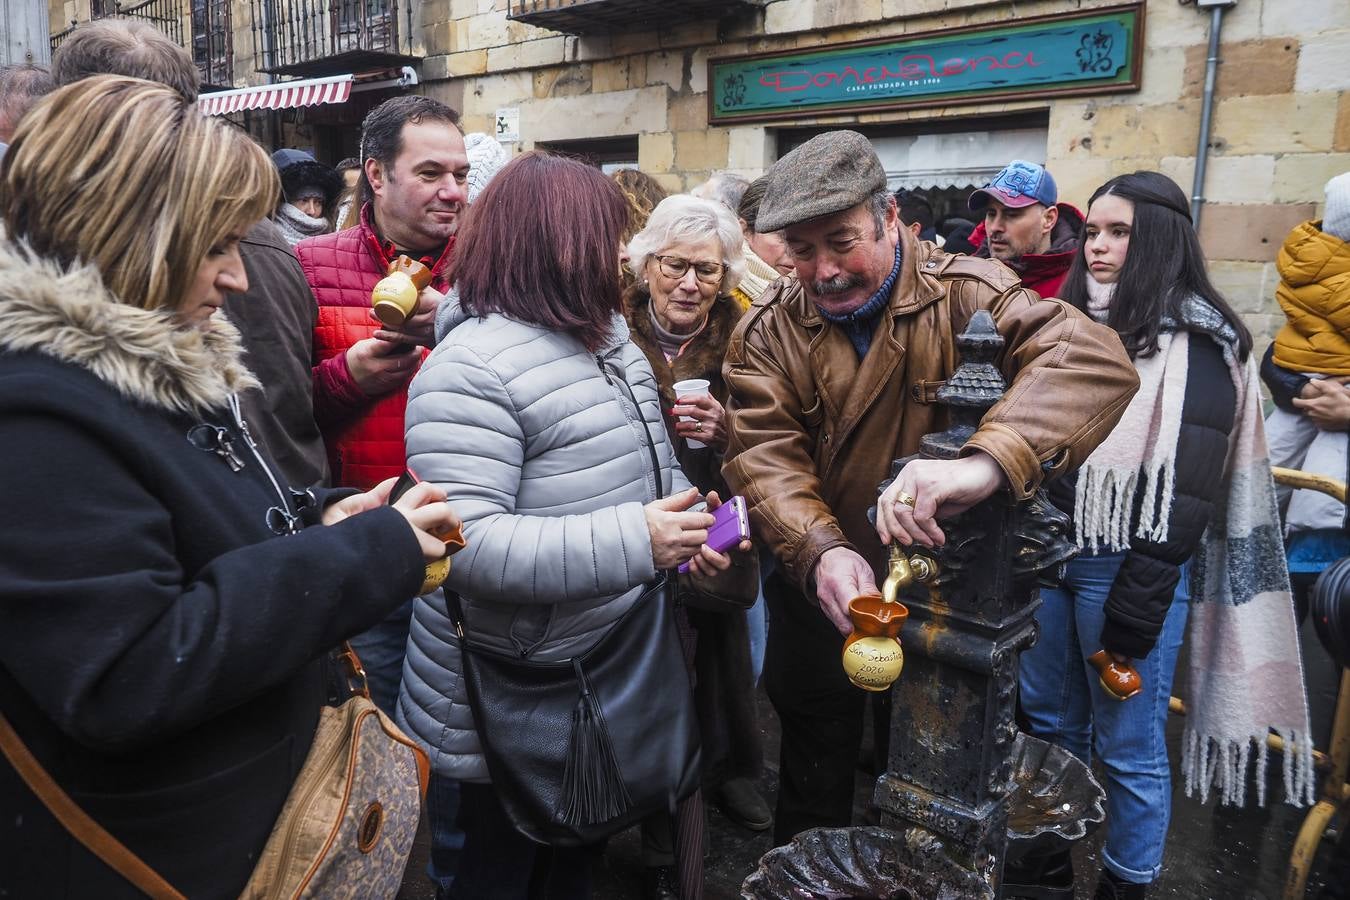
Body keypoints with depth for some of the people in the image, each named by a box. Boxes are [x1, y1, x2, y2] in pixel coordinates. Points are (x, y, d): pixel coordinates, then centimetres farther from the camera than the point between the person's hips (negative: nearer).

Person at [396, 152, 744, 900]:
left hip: (609, 673, 8)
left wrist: (688, 526, -2)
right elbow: (463, 543, -32)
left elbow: (642, 466, 17)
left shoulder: (605, 336, 5)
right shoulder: (471, 368, -25)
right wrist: (632, 542, -35)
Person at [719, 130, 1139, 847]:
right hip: (818, 599, 2)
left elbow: (1094, 359, -32)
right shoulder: (767, 332, -7)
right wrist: (820, 550, -38)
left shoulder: (964, 295, -16)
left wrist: (986, 462, -50)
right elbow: (765, 456, -17)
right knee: (814, 776, 20)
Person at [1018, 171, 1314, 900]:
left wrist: (1138, 602, -18)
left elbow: (1187, 488, -14)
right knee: (1047, 719, 17)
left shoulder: (1196, 345, -9)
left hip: (1128, 567, -7)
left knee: (1127, 746, 5)